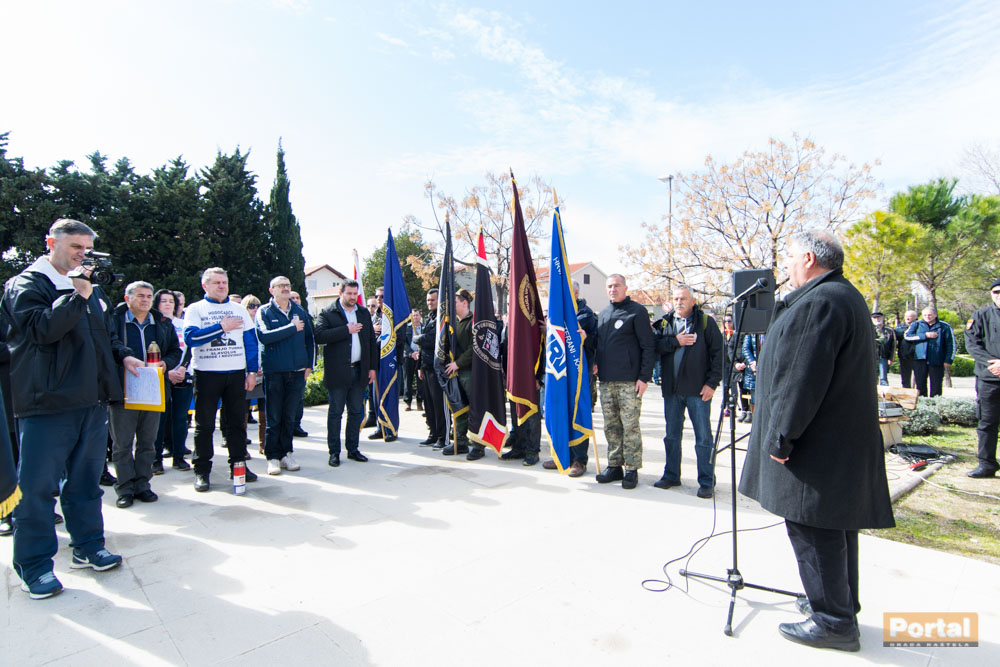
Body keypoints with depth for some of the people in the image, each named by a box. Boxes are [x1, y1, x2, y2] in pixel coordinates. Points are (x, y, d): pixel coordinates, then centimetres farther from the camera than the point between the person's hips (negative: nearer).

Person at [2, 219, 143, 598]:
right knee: (38, 485, 1)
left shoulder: (91, 289, 18)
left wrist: (122, 355, 10)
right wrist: (76, 295, -23)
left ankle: (88, 546, 27)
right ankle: (34, 565, 14)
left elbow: (106, 332, 26)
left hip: (92, 400, 6)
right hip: (46, 402, -6)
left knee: (86, 479, 15)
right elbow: (41, 329, -18)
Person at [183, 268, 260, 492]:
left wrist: (252, 371, 3)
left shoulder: (239, 309, 12)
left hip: (236, 373, 3)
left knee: (236, 422, 8)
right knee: (204, 424, 5)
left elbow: (250, 341, 10)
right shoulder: (195, 309, 3)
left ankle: (238, 465, 18)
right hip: (206, 374, -2)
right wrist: (221, 327, -17)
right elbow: (190, 337, -14)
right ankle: (202, 471, 14)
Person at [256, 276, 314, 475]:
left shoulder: (300, 311, 11)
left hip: (297, 371, 3)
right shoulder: (264, 312, 0)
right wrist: (292, 327, -13)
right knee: (273, 418, 3)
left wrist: (309, 364, 7)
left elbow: (309, 338, 14)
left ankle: (286, 453, 20)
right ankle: (273, 457, 11)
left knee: (290, 416, 10)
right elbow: (264, 336, -17)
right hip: (273, 371, -3)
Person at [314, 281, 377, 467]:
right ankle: (334, 452, 12)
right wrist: (346, 330, -18)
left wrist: (372, 367, 9)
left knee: (356, 412, 9)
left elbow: (371, 341, 15)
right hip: (337, 372, -4)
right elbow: (319, 336, -17)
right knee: (335, 412, 2)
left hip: (359, 371, 5)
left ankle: (353, 449, 20)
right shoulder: (327, 313, -1)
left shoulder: (364, 313, 14)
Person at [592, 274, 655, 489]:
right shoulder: (603, 314, 16)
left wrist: (644, 377, -12)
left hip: (629, 380, -6)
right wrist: (596, 363, 7)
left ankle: (631, 469, 8)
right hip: (606, 380, 6)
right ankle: (614, 466, 20)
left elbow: (648, 347, -6)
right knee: (611, 426, 10)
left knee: (630, 425, -3)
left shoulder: (637, 311, -3)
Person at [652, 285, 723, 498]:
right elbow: (655, 346, -2)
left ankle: (707, 481, 12)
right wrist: (675, 341, -15)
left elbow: (718, 353, -3)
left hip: (698, 389, -4)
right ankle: (671, 475, 25)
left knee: (703, 436, 1)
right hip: (671, 389, 4)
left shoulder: (705, 322, 0)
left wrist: (712, 383, -9)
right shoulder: (665, 322, 10)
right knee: (672, 435, 13)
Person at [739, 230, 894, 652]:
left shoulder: (818, 303, -19)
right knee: (833, 525, 20)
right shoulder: (846, 297, 16)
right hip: (842, 440, 11)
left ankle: (833, 622, 12)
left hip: (817, 445, -11)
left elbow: (803, 382, -24)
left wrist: (781, 438, -18)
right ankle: (841, 607, 34)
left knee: (812, 527, 0)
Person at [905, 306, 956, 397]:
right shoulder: (916, 324, 9)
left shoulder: (945, 326, 6)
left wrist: (948, 360, -4)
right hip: (920, 359, 1)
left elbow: (951, 344, 4)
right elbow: (908, 336, -5)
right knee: (920, 384, 5)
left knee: (936, 386, 1)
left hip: (937, 361, -1)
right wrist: (925, 335, -9)